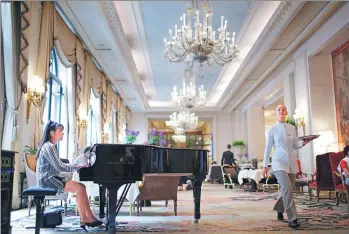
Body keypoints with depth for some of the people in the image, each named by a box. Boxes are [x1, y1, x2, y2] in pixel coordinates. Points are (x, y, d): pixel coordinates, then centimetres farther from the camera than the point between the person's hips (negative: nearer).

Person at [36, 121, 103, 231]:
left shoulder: (52, 146, 18)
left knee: (81, 187, -2)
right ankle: (84, 219, -13)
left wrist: (77, 166, 7)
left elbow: (59, 165, 17)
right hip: (47, 179, -10)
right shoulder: (48, 147, -14)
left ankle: (89, 217, -7)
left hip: (52, 177, 10)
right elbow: (59, 167, -20)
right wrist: (77, 166, -12)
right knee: (80, 188, -20)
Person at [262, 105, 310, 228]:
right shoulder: (272, 129, 1)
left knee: (286, 190, 11)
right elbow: (268, 147, 1)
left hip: (292, 162, 4)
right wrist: (265, 165, 1)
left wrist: (303, 143, -10)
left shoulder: (292, 128, 10)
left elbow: (295, 145, 13)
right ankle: (292, 219, -16)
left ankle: (279, 209, 39)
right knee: (287, 188, -21)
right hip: (279, 162, -4)